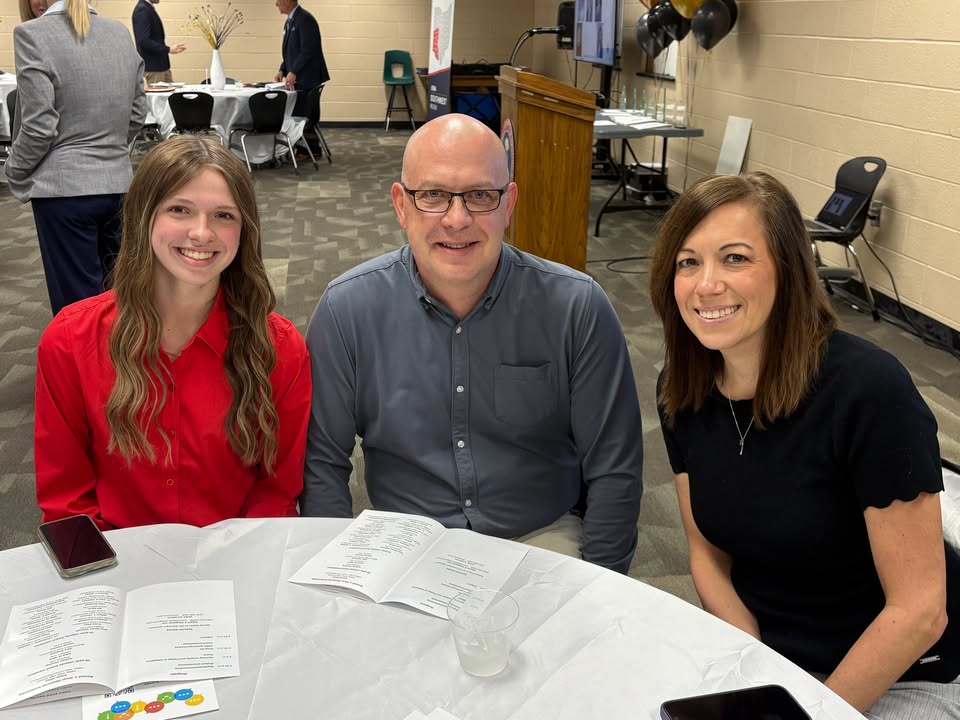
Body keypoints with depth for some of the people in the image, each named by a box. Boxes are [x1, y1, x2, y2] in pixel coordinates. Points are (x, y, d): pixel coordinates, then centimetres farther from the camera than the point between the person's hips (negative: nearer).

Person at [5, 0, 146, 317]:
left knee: (78, 301, 2)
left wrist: (15, 175, 2)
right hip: (118, 183, 6)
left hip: (65, 188, -6)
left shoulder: (33, 35, -11)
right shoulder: (120, 32, 7)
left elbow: (39, 126, -13)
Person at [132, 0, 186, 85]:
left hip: (161, 65, 9)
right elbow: (144, 41, -24)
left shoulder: (148, 8, 13)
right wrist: (168, 49, -23)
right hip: (153, 66, -9)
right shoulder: (142, 9, -16)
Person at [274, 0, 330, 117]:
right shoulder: (290, 21, 17)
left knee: (303, 116, -9)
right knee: (295, 115, 7)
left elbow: (308, 50, -20)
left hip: (306, 79, -9)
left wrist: (293, 72, -23)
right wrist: (282, 70, 9)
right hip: (296, 79, 9)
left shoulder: (305, 19, -13)